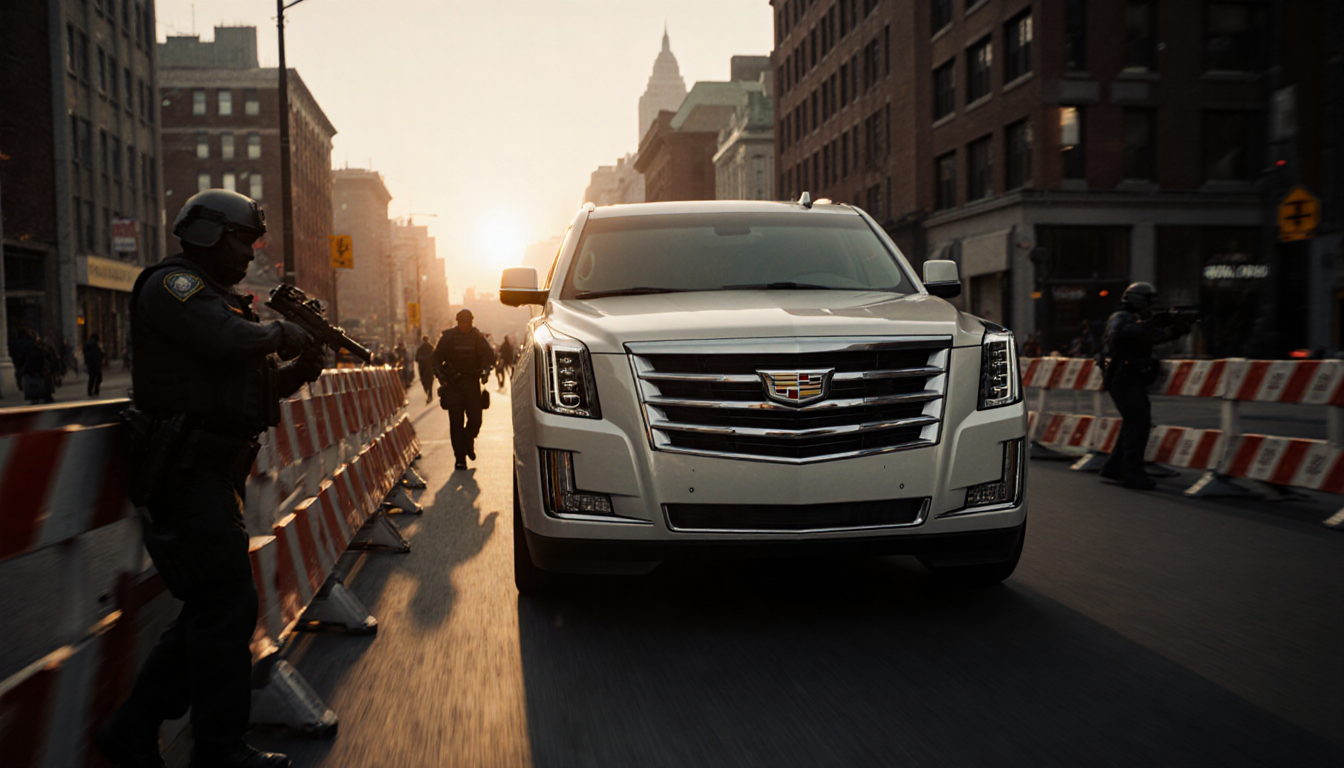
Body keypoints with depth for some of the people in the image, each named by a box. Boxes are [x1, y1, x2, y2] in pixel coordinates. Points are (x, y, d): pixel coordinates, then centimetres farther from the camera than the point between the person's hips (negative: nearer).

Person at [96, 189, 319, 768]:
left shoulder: (223, 299, 22)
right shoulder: (172, 285, -8)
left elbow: (258, 383, 24)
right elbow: (230, 340, -26)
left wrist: (299, 368, 5)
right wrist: (281, 333, -8)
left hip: (212, 472, 10)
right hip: (183, 470, -10)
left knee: (212, 607, 11)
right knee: (228, 604, -8)